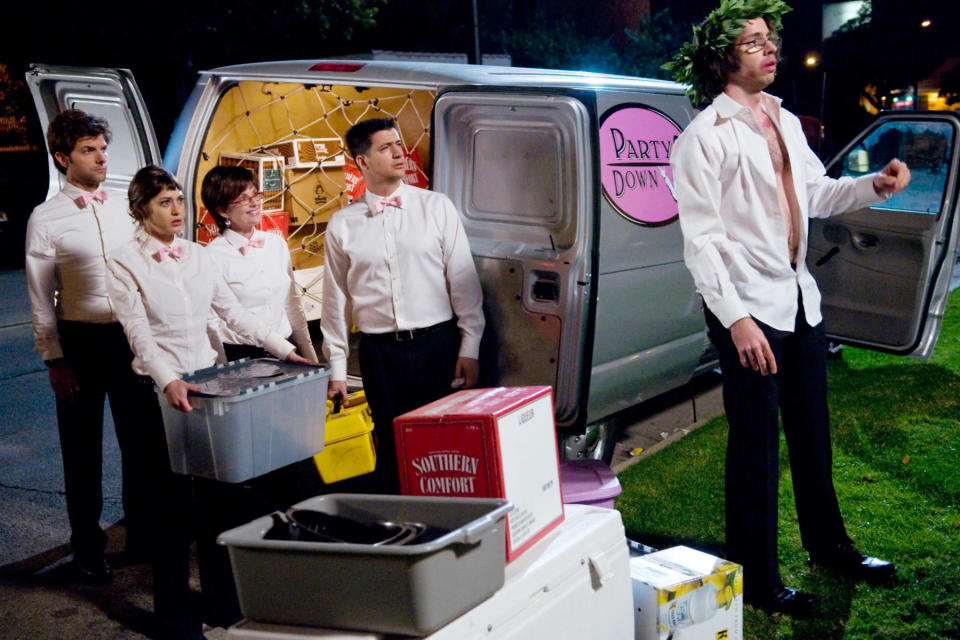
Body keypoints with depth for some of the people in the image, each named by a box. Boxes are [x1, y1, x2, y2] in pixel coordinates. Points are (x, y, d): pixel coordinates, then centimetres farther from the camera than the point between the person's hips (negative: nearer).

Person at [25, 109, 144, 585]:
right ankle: (88, 547, 24)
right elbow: (41, 297, -4)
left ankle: (141, 532, 31)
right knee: (83, 448, 9)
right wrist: (54, 359, -8)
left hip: (132, 334, 3)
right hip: (79, 340, -3)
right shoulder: (47, 219, -5)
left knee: (139, 439, 13)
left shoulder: (127, 205, 5)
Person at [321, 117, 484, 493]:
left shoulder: (436, 207, 4)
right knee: (392, 448, 5)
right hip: (379, 350, 1)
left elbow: (464, 280, 3)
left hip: (438, 343, 0)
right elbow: (335, 299, 9)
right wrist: (336, 367, 7)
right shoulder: (342, 225, 6)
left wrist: (469, 347, -2)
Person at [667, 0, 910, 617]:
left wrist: (874, 185, 4)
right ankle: (758, 578, 15)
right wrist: (735, 318, -21)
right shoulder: (704, 137, -12)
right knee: (757, 447, 1)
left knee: (813, 432, 19)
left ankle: (829, 543, 38)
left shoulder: (786, 122, 12)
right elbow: (701, 239, -16)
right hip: (749, 311, -8)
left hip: (801, 300, 8)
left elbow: (815, 193, 22)